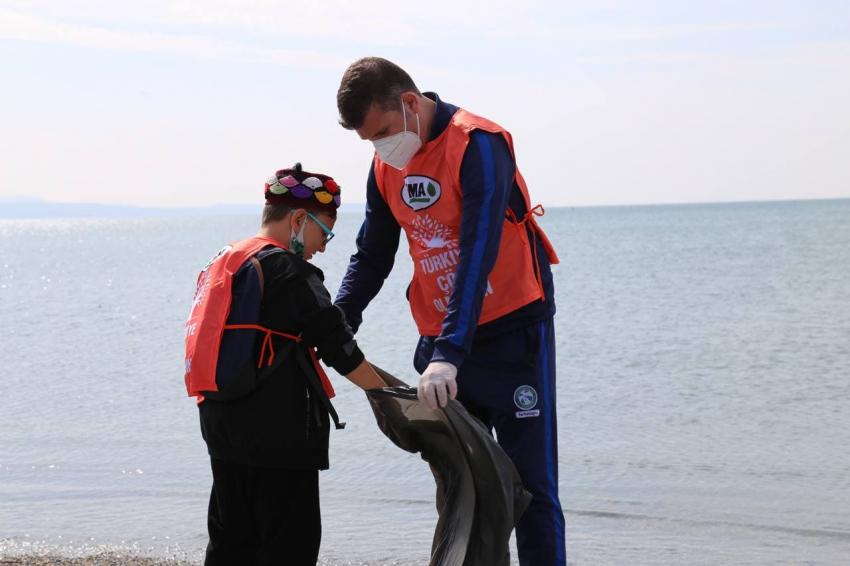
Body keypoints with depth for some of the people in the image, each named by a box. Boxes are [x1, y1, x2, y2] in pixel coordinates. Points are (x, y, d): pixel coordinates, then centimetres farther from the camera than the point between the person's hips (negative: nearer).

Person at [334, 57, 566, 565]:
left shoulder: (478, 145, -18)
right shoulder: (386, 165, 5)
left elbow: (477, 256, -27)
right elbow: (372, 257, 14)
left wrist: (449, 354, -34)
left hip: (512, 330, -7)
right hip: (440, 338, 7)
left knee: (529, 481, -6)